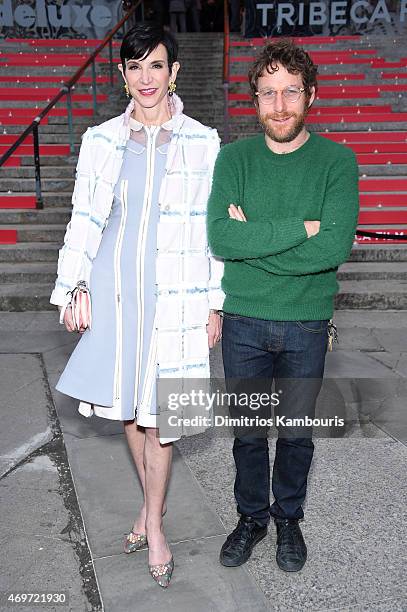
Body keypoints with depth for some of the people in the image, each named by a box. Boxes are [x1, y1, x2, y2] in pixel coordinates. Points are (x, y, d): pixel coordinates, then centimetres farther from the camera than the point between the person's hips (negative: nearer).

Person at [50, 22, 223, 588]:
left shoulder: (203, 143, 1)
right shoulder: (101, 141, 6)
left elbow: (215, 228, 1)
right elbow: (84, 221, 7)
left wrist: (215, 302, -1)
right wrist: (69, 291, 4)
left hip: (175, 293, -2)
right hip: (114, 289, 3)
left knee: (159, 409, 0)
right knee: (127, 402, 12)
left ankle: (153, 520, 21)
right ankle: (154, 502, 34)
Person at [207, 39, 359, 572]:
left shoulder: (337, 161, -5)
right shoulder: (234, 158, -2)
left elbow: (335, 248, -19)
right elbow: (220, 239, -17)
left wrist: (253, 238, -16)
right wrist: (302, 227, -20)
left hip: (307, 324, 0)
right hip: (244, 321, 1)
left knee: (297, 432, 15)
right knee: (248, 431, 14)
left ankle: (289, 518, 40)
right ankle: (252, 518, 38)